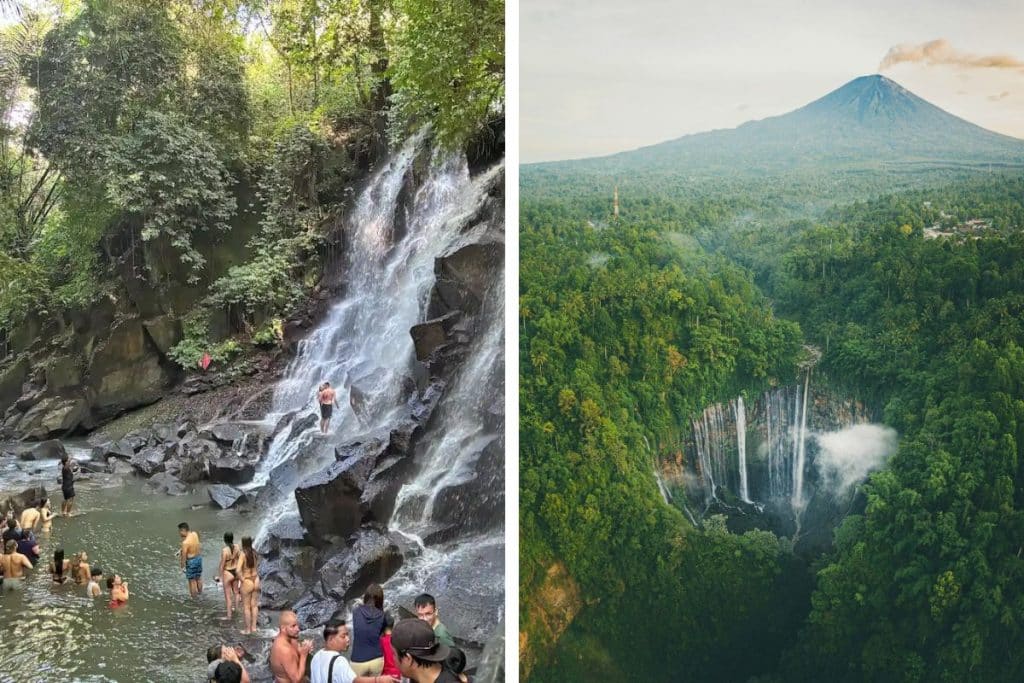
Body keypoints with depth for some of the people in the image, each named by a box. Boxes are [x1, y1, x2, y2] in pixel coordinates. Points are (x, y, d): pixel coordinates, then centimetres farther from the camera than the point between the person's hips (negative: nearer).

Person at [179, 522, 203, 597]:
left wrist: (183, 566, -6)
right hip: (199, 558, 7)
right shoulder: (195, 534, -6)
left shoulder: (185, 543, -27)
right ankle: (200, 593, 41)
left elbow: (184, 556, -19)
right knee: (198, 578, 25)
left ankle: (194, 598, 22)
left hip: (191, 561, -7)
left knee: (192, 581, 10)